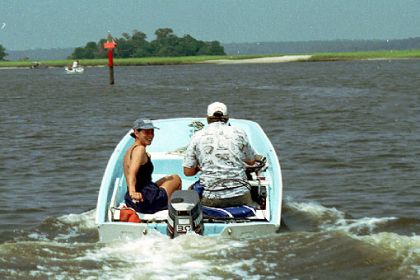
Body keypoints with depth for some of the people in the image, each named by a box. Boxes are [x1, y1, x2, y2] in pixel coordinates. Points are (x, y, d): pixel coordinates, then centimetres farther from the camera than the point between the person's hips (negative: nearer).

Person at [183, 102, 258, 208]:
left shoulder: (197, 136, 2)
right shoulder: (239, 133, 4)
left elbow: (188, 172, 3)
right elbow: (251, 161, 18)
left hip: (210, 199, -1)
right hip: (240, 195, 1)